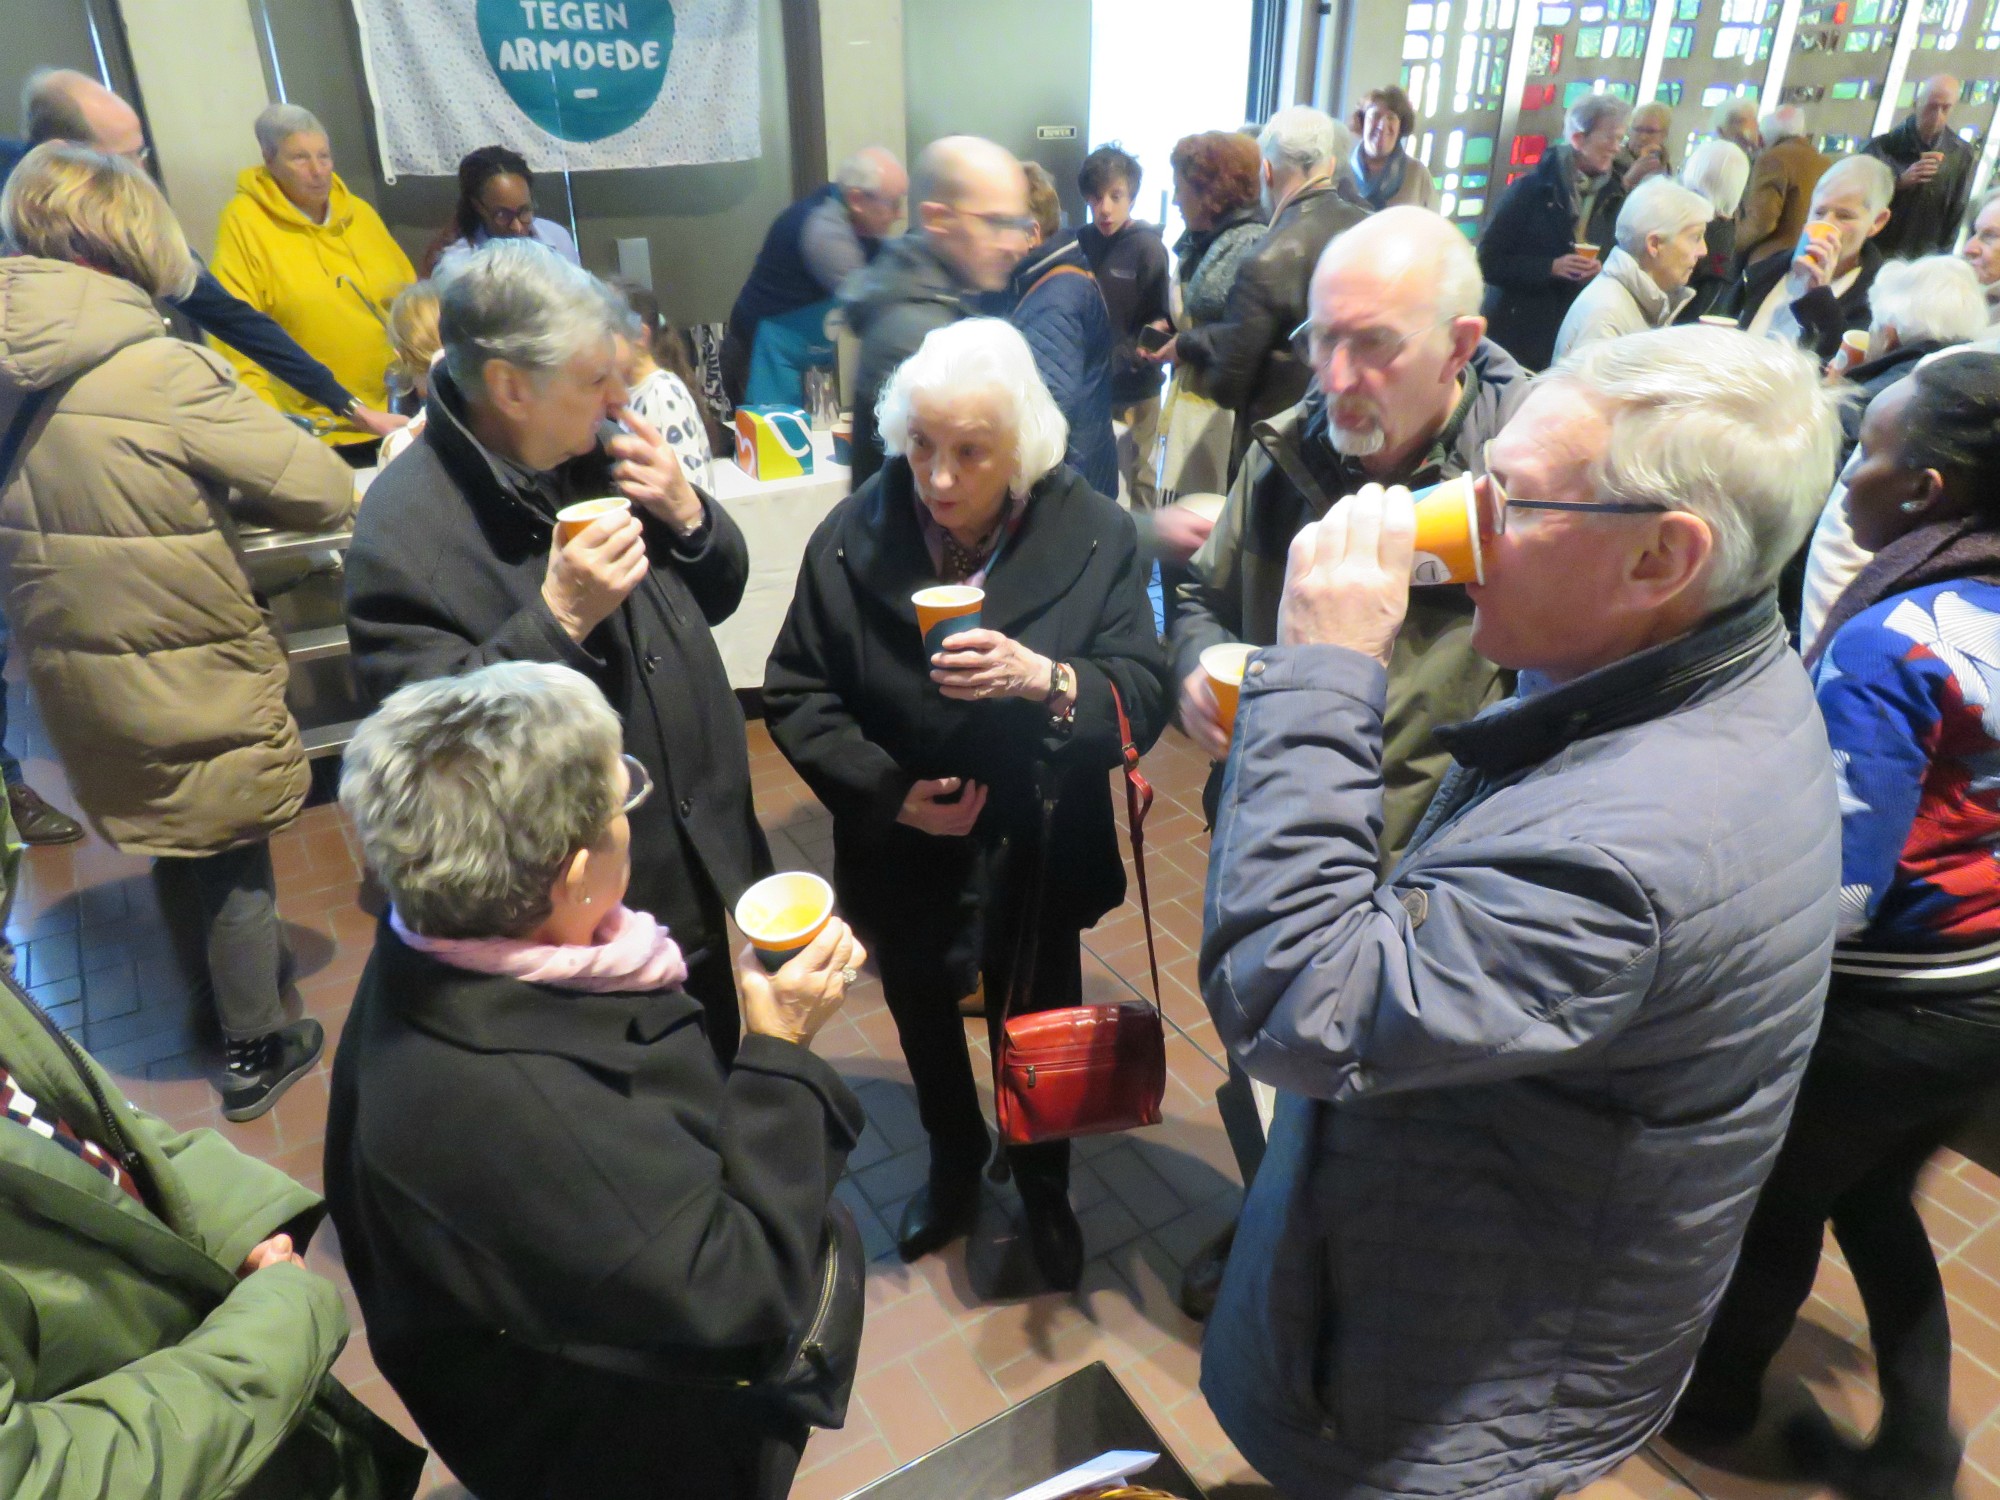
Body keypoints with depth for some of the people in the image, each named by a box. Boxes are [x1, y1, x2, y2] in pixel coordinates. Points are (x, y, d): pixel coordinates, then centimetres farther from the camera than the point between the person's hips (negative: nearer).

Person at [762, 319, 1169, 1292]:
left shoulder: (1095, 536, -16)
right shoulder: (853, 537, -12)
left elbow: (1143, 701, -18)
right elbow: (795, 694, -7)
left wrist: (1045, 680, -38)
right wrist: (889, 791, -19)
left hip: (1036, 856, -2)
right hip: (902, 854, 2)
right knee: (921, 1020, 25)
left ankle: (1044, 1190, 50)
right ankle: (953, 1165, 56)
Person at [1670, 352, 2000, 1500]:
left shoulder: (1886, 644, -26)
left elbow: (1837, 891, -27)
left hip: (1880, 1011, -6)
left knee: (1778, 1202, 18)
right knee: (1873, 1200, 26)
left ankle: (1714, 1397, 43)